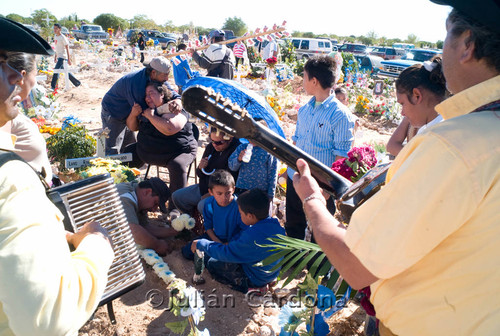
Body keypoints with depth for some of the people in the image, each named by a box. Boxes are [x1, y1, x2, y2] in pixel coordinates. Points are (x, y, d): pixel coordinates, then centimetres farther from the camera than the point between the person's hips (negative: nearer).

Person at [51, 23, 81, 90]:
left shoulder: (63, 37, -12)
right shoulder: (55, 36, 12)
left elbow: (67, 48, -13)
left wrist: (69, 59, -17)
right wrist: (55, 56, 21)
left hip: (63, 57, -9)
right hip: (59, 57, 9)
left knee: (56, 70, -13)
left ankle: (53, 86, -10)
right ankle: (77, 82, 23)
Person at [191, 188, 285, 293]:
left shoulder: (253, 237, -35)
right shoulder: (275, 224, -10)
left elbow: (226, 254, -22)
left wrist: (201, 244, -11)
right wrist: (230, 243, 2)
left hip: (256, 278, -8)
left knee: (212, 263, 2)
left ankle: (247, 287, -2)